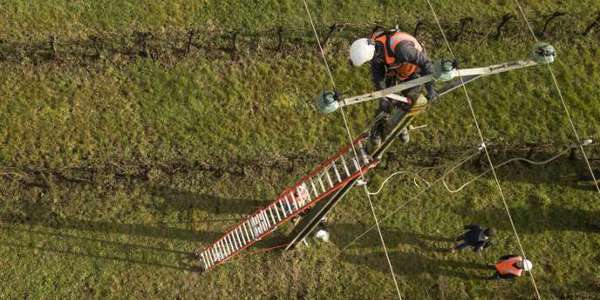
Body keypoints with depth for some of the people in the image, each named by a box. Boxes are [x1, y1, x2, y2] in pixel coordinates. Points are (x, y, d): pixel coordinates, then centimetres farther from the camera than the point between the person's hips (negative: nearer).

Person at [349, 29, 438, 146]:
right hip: (394, 70, 4)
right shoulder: (373, 44, -27)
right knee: (387, 102, 1)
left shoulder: (399, 47, -48)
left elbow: (425, 62, -38)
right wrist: (382, 95, -22)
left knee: (408, 104, 6)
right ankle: (378, 129, 26)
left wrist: (430, 88, -35)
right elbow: (377, 72, -16)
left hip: (414, 71, -4)